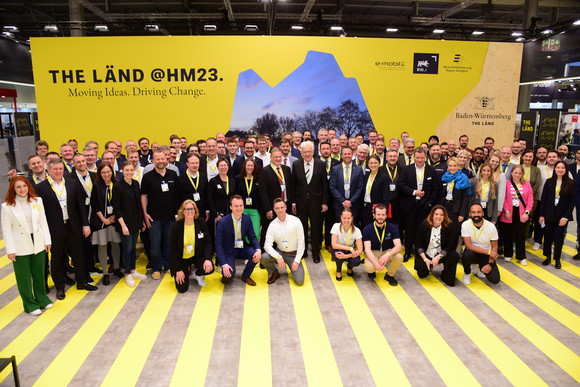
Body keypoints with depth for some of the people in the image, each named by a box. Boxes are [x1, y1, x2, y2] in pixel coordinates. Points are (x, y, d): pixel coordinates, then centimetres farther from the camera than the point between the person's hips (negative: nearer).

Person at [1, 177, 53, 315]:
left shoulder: (37, 201, 0)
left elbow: (43, 222, 4)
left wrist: (47, 241, 3)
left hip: (38, 244, 3)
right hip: (20, 248, -3)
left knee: (39, 273, 15)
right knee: (24, 277, 9)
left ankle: (41, 297, 34)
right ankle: (29, 304, 24)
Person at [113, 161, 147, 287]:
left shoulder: (136, 184, 6)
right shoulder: (117, 186, -12)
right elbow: (116, 208, -12)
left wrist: (142, 221, 12)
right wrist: (123, 225, -17)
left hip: (136, 222, 6)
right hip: (125, 222, -6)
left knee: (133, 247, 15)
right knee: (127, 248, 3)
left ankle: (133, 271, 28)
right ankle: (128, 274, 16)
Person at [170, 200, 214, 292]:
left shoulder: (201, 223, -9)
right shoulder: (176, 226, -14)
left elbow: (208, 242, -5)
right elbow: (173, 250, -9)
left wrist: (208, 259, -21)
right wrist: (178, 270, -13)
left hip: (197, 256, 2)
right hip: (181, 258, -1)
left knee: (209, 269, -28)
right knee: (182, 288, -11)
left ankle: (196, 274, 8)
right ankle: (186, 270, 21)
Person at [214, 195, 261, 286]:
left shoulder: (247, 219, -5)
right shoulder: (223, 222, -17)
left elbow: (252, 237, 0)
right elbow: (218, 244, -16)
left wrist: (258, 250, -22)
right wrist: (224, 264, -26)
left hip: (242, 248, 4)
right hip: (228, 251, -4)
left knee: (256, 255, -25)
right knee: (230, 273, -27)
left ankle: (245, 276, 5)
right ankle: (225, 275, 14)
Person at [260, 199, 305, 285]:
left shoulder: (296, 221, -11)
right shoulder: (272, 225, -7)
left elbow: (301, 242, -8)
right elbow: (267, 245, -12)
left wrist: (297, 261, -12)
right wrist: (278, 257, -28)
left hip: (294, 254, -1)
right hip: (280, 253, 2)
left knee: (299, 281, -17)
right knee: (263, 257, -27)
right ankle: (274, 273, 5)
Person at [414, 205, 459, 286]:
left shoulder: (449, 226, -10)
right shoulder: (424, 225, -11)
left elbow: (450, 245, -10)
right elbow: (418, 244, -9)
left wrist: (438, 257, -22)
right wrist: (425, 259, -19)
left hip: (441, 254, 1)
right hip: (425, 254, -1)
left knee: (455, 256, -27)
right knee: (421, 267, -28)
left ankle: (447, 277, 0)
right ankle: (427, 269, 14)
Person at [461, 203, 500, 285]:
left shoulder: (491, 227, -12)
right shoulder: (465, 225, -16)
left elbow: (494, 247, -5)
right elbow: (468, 245, -21)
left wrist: (490, 264, -16)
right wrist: (489, 252, -25)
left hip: (486, 255, 1)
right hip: (472, 252, -1)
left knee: (495, 279, -17)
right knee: (467, 254, -38)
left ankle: (481, 269, 20)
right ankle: (467, 273, -3)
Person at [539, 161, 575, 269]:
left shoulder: (570, 183, -2)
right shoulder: (549, 182, 2)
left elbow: (572, 201, -3)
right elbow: (543, 199, 3)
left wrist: (566, 217, -10)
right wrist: (541, 215, -1)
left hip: (562, 216, -1)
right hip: (549, 215, 2)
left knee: (559, 238, 2)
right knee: (547, 237, 6)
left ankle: (557, 259, 18)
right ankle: (548, 257, 22)